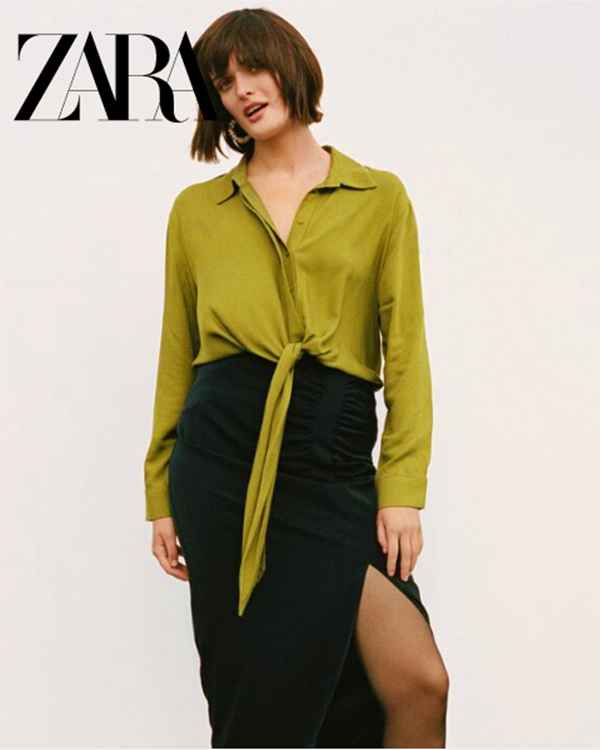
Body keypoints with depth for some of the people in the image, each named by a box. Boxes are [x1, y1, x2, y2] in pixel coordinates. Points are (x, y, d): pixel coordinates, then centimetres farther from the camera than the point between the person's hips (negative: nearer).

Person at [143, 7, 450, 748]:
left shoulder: (380, 197, 8)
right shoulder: (196, 208, 11)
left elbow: (406, 349, 4)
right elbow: (177, 355, 13)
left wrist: (403, 489, -5)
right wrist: (162, 494, 11)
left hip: (334, 464, 0)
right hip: (222, 457, 1)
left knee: (418, 680, -10)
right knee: (253, 684, 4)